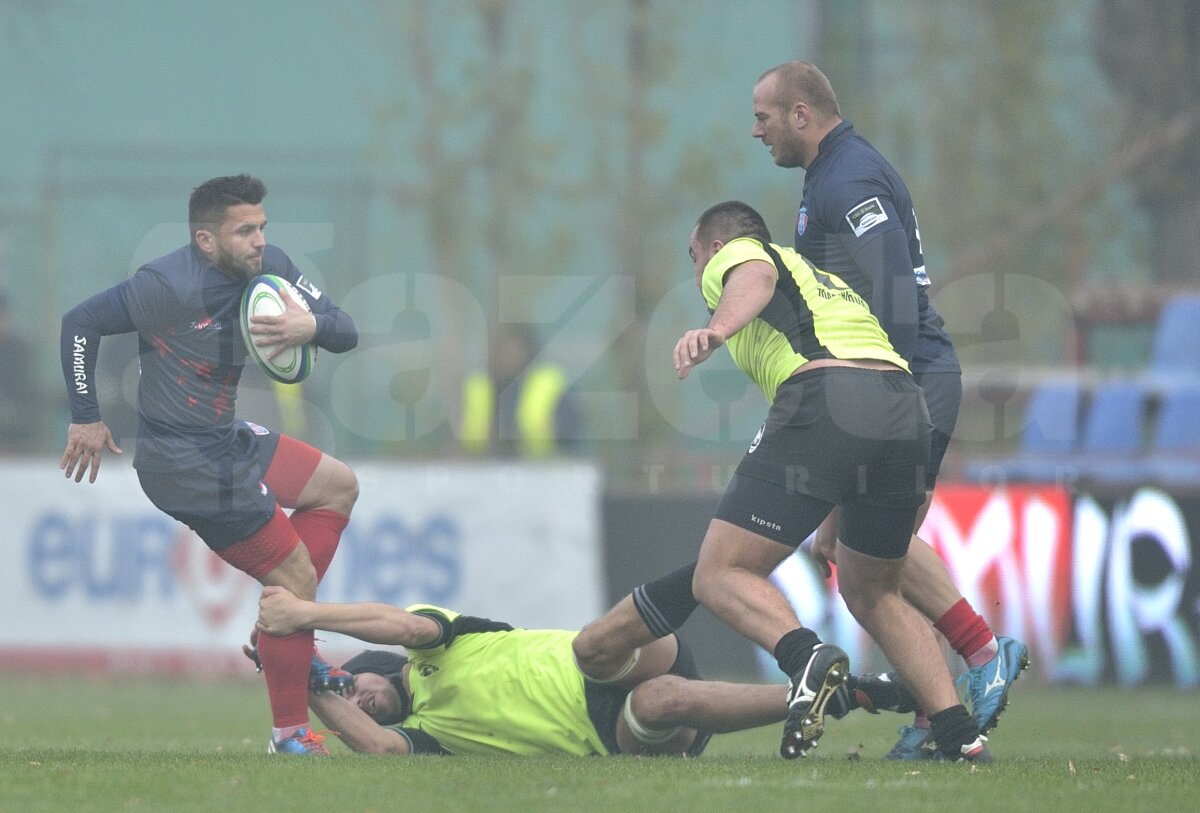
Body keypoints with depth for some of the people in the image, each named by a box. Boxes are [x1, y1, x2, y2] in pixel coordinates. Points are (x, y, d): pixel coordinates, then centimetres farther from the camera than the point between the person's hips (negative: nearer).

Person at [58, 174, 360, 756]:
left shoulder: (269, 269, -1)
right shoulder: (170, 286, -23)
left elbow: (345, 331, -1)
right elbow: (81, 322, -14)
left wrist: (312, 325, -25)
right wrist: (86, 418, -10)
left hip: (226, 439, 9)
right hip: (185, 462, -9)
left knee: (338, 486, 22)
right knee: (297, 575, -7)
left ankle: (288, 628, 17)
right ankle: (290, 734, 1)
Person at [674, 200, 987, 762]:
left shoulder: (732, 257, 18)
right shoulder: (827, 279, 40)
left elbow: (756, 278, -7)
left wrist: (716, 330, -29)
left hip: (823, 403, -7)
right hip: (908, 412, 7)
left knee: (720, 577, -3)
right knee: (871, 592, 26)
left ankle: (807, 657, -32)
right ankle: (958, 731, 10)